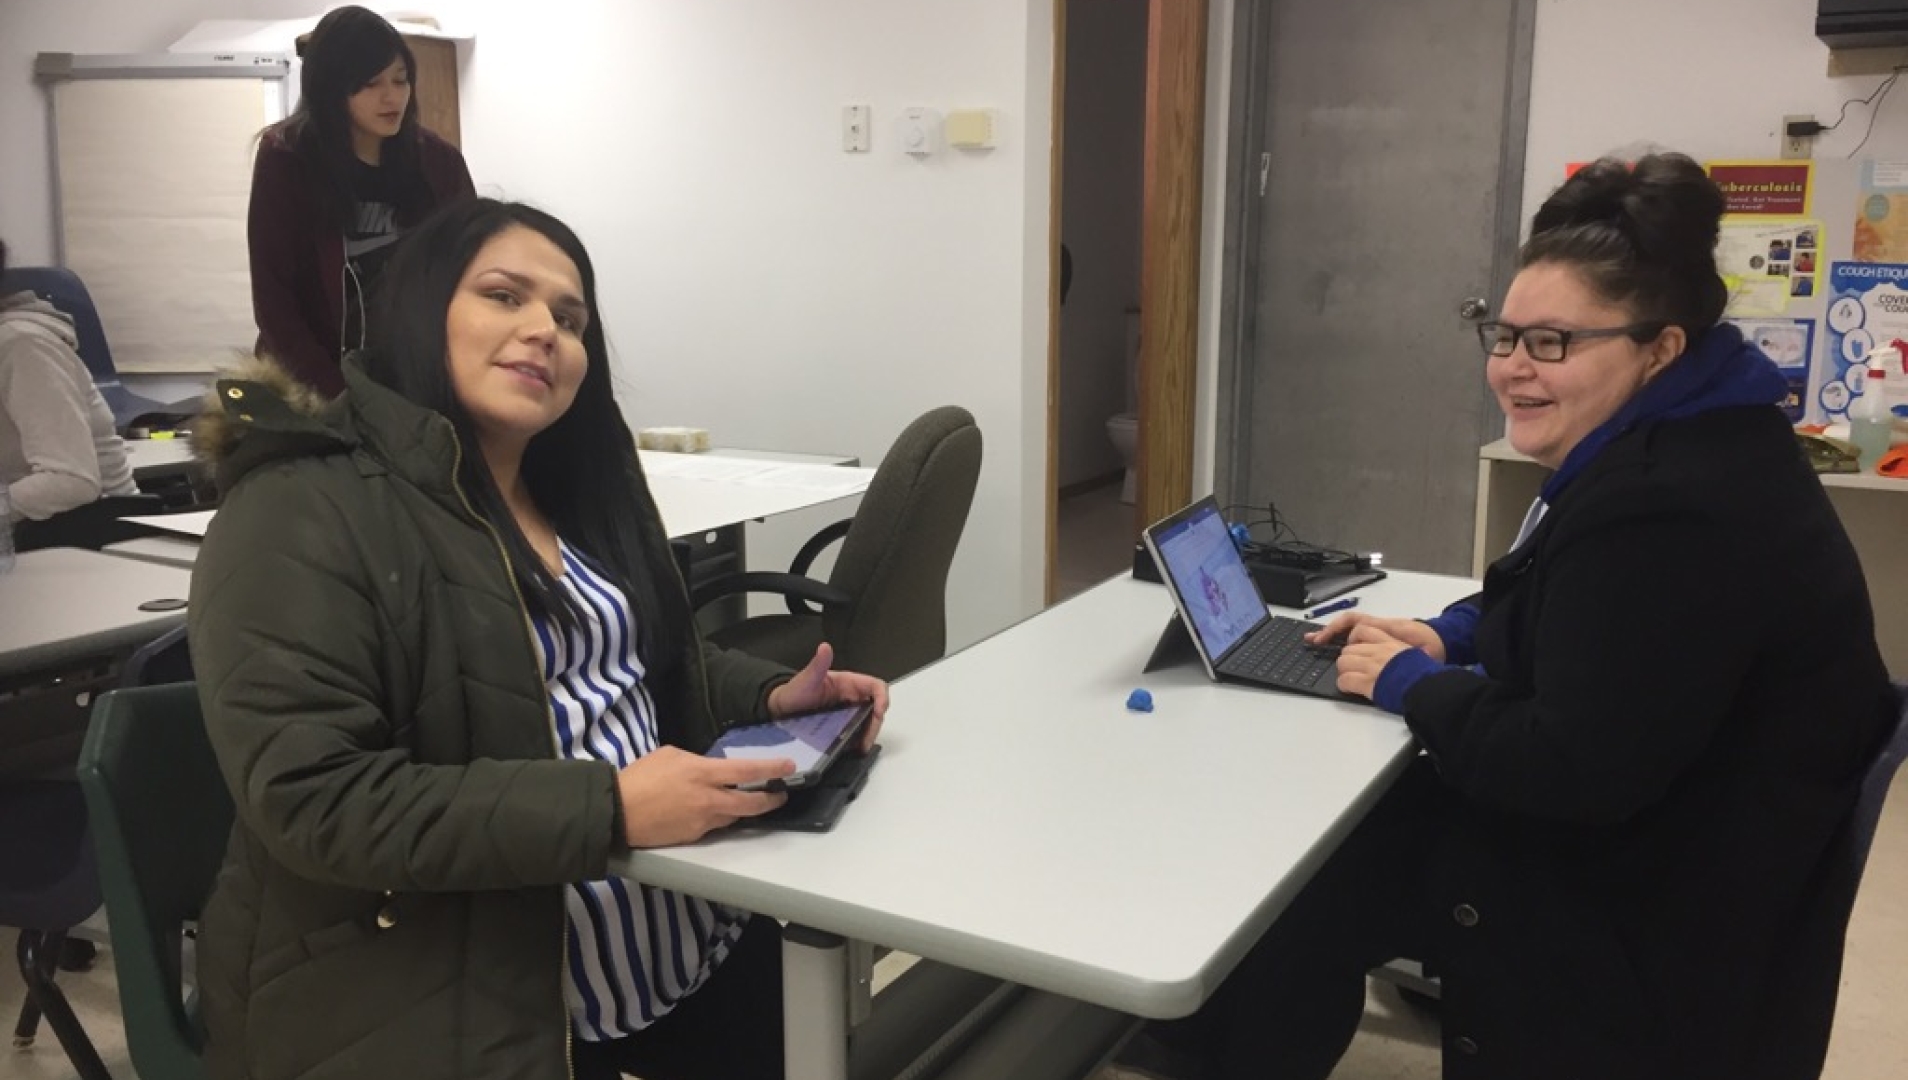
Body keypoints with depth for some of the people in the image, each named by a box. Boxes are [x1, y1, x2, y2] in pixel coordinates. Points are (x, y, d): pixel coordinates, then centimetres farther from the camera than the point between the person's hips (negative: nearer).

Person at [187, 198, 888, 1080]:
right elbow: (312, 796, -23)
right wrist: (604, 807, -29)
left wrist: (771, 696, -1)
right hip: (471, 1003, -7)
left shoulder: (573, 487, 12)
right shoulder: (303, 513, -15)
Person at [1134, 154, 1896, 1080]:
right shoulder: (1662, 448, 4)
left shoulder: (1669, 512, -32)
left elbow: (1574, 769, -31)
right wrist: (1449, 638, 2)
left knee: (1297, 878, -2)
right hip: (1642, 846, 10)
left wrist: (1412, 685, -17)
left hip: (1660, 930, -10)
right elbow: (1564, 618, 19)